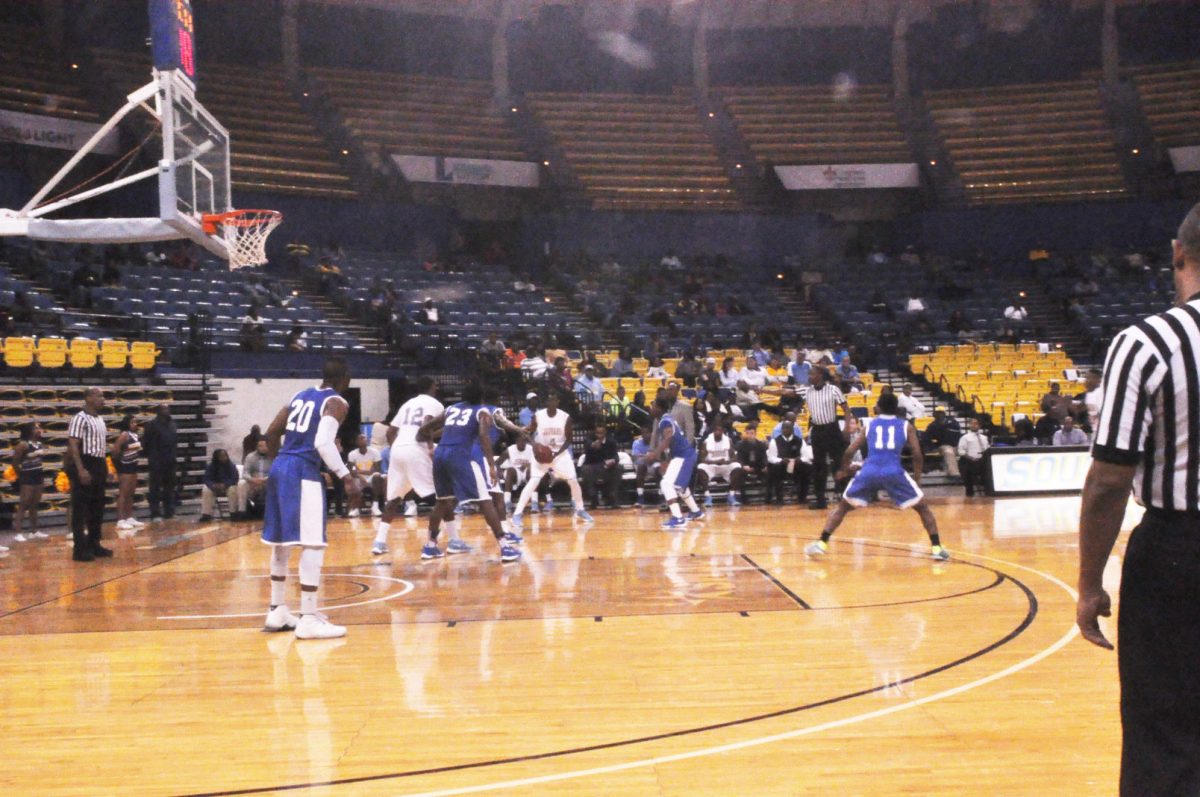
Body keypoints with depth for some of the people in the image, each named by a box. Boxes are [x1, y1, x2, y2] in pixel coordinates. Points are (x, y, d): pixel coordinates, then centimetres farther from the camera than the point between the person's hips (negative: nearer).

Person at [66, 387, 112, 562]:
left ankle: (94, 544, 23)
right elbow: (73, 446, -17)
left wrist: (105, 468, 20)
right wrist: (81, 470, -24)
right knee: (80, 509, -4)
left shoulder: (100, 419, 14)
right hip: (85, 464, -9)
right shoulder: (80, 418, -13)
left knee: (97, 508, 13)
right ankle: (80, 549, -2)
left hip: (99, 465, 9)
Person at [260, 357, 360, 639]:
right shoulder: (336, 403, -6)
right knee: (313, 545, -6)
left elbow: (272, 432, 18)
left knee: (281, 542, 17)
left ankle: (278, 612, 26)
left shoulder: (300, 395, 18)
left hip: (279, 468, 9)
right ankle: (308, 619, -9)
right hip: (303, 472, -9)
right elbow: (323, 443, -21)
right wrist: (346, 476, -18)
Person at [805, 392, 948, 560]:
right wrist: (917, 480, 22)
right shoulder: (906, 426, 18)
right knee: (923, 507, 17)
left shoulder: (869, 425, 22)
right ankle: (936, 548, 6)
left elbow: (849, 452, 16)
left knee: (843, 507, 20)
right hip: (894, 473, -1)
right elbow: (917, 455, 9)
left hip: (868, 472, 1)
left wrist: (843, 470, 34)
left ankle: (821, 544, 9)